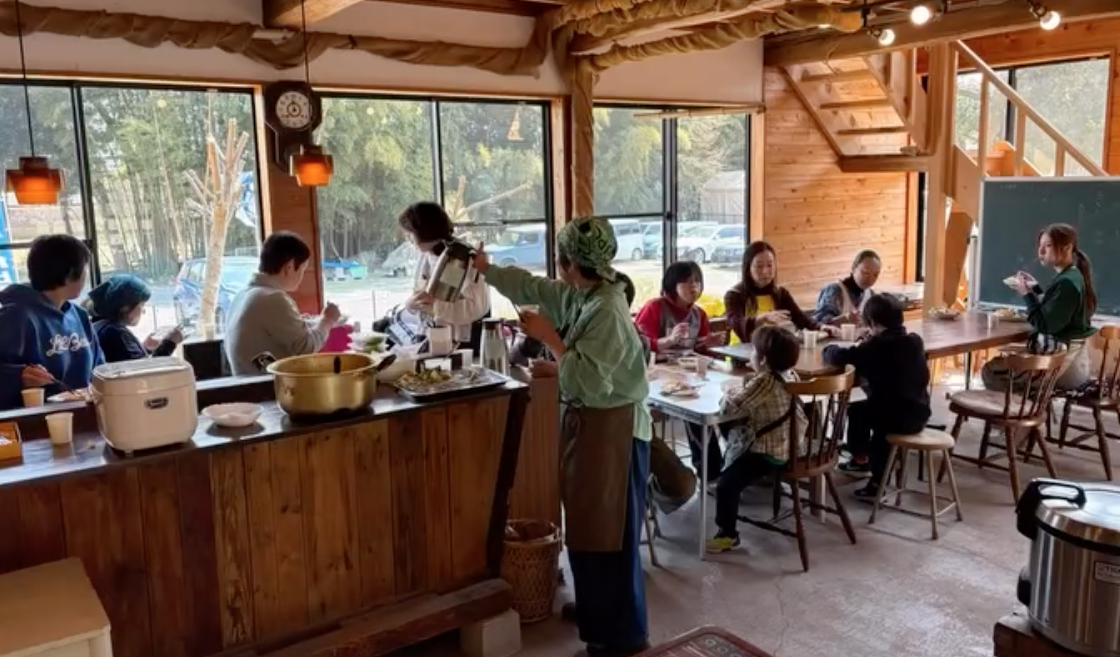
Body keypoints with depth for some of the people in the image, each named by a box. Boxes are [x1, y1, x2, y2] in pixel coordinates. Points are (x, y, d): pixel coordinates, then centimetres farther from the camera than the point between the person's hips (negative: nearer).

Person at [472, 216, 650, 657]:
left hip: (612, 431, -10)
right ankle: (594, 610, 39)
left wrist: (550, 339, -22)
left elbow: (590, 382, -30)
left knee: (610, 533, 1)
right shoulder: (576, 296, 3)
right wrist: (486, 269, 27)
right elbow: (531, 288, 20)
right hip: (586, 424, 10)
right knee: (585, 525, 21)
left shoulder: (608, 311, -24)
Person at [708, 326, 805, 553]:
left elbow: (728, 406, -25)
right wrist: (742, 390, 5)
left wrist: (730, 392, -5)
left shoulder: (763, 381, -24)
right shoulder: (790, 376, 2)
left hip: (768, 453, -10)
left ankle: (727, 534, 0)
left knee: (726, 484, -10)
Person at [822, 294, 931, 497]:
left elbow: (837, 356, -20)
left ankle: (860, 458, 37)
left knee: (856, 410, 20)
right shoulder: (915, 340, 4)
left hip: (896, 417, -6)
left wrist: (829, 349, 1)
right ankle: (878, 479, 40)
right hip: (919, 415, 7)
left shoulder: (876, 346, -15)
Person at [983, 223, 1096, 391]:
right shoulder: (1071, 277, 10)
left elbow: (1046, 325, -23)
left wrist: (1027, 294, -17)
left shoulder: (1066, 282, -20)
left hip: (1061, 358, -10)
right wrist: (1036, 289, 8)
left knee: (991, 371, -7)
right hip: (1065, 353, 10)